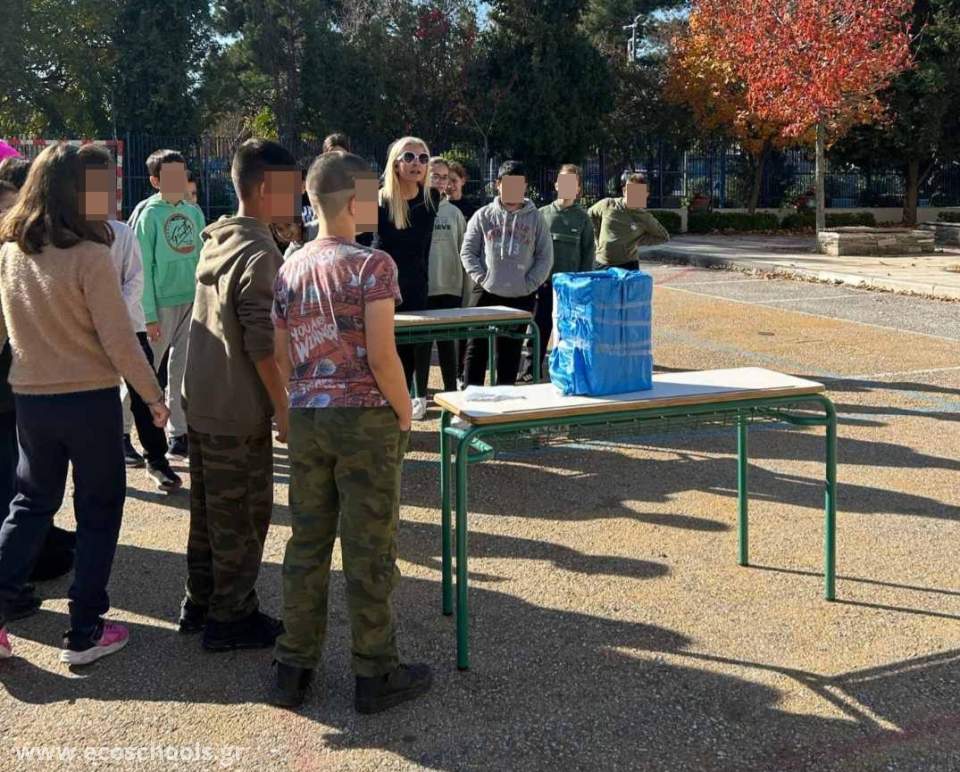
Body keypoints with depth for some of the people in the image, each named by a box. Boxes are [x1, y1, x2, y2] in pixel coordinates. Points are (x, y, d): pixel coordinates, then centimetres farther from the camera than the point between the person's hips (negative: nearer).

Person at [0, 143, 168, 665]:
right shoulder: (89, 255, -17)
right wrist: (154, 397, -5)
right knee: (98, 513, 9)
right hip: (90, 400, -5)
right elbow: (119, 341, -15)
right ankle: (84, 633, 14)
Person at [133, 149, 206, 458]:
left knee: (183, 369, 11)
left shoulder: (194, 212, 7)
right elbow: (143, 267, -10)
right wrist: (148, 314, -14)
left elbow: (203, 257, 11)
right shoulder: (150, 214, -8)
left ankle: (180, 432, 20)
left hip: (193, 301, 5)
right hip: (162, 302, -5)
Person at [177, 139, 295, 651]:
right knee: (243, 517, 4)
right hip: (239, 411, -9)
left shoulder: (216, 241, 10)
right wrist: (285, 410, -15)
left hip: (201, 401, 9)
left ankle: (200, 604, 31)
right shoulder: (259, 254, -19)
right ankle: (231, 619, 15)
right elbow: (263, 345, -23)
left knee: (209, 509, 19)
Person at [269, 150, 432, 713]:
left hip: (305, 417, 6)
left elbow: (281, 357, 9)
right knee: (370, 550, 4)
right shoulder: (373, 265, -12)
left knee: (306, 544, 13)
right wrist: (405, 414, -4)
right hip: (364, 417, -6)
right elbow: (382, 356, -16)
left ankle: (295, 668, 22)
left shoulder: (290, 270, 8)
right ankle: (376, 674, 15)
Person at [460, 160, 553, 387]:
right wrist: (480, 277, -8)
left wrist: (530, 284, -7)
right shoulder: (484, 215, 3)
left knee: (510, 351, 9)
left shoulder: (535, 218, 4)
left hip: (521, 297, 1)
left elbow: (545, 257, 4)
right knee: (477, 347, -1)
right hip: (486, 293, -1)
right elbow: (467, 251, 4)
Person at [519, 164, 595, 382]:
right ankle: (529, 370, 10)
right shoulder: (543, 214, 6)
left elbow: (588, 253, 4)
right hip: (544, 283, 0)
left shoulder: (582, 218, 4)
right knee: (539, 330, 2)